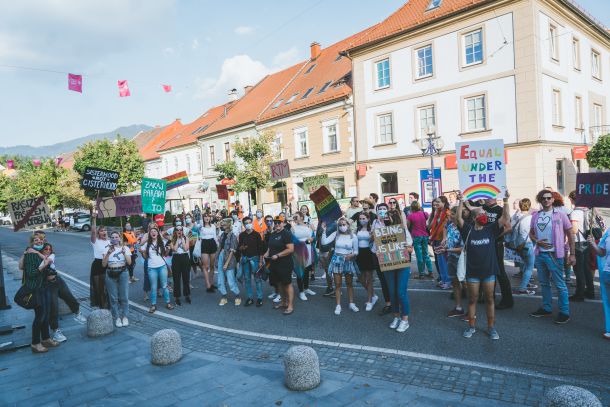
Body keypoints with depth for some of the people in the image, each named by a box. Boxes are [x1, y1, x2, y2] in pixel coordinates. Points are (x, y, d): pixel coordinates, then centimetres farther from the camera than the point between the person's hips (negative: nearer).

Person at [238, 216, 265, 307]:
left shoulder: (256, 234, -2)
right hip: (245, 258, 3)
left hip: (255, 258, -3)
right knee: (247, 279, 7)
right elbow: (239, 247, 12)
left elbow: (260, 248, -2)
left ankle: (259, 298, 5)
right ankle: (249, 298, 16)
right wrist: (241, 248, -12)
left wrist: (260, 261, -6)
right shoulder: (241, 235, 7)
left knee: (257, 278, -2)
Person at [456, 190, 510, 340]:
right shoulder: (468, 230, -2)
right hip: (472, 272, -1)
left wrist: (506, 201, -14)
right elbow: (458, 218, -15)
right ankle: (471, 326, 23)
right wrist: (461, 202, -21)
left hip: (489, 272, 1)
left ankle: (491, 327, 23)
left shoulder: (491, 229, 1)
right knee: (472, 300, 10)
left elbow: (506, 217, -7)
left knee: (490, 300, 10)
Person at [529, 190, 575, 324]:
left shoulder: (560, 214, -6)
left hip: (555, 254, -5)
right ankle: (546, 308, 29)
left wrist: (572, 254, -7)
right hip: (540, 254, 5)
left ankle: (564, 312, 11)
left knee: (559, 284, 0)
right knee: (544, 283, 16)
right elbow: (531, 233, 15)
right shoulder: (535, 215, 6)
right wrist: (537, 241, -7)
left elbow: (570, 233, -4)